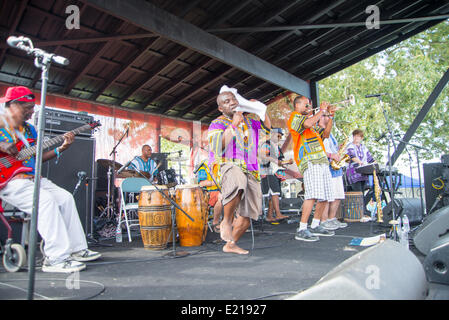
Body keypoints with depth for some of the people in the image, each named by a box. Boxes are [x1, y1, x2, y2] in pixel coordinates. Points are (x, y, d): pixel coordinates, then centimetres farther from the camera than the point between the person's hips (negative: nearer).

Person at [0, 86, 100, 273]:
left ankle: (77, 249, 0)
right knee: (46, 200, -28)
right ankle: (56, 258, -26)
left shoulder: (29, 129, 17)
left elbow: (38, 157, 15)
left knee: (65, 198, -6)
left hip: (33, 178, 8)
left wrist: (62, 147, 4)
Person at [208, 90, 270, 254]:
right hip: (226, 166, -6)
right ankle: (226, 221, -19)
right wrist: (233, 125, -19)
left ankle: (230, 244, 26)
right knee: (236, 181, -43)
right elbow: (217, 149, -19)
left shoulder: (247, 120, 16)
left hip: (250, 171, 7)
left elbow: (266, 128, 31)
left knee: (249, 213, 5)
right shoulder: (217, 124, -2)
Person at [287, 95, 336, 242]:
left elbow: (325, 134, 29)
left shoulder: (312, 123, 30)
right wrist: (322, 110, -4)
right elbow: (308, 123, -19)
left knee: (325, 196, 8)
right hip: (310, 161, -9)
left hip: (322, 161, 9)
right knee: (313, 195, -21)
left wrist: (330, 116, 21)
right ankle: (302, 230, -17)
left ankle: (315, 226, 20)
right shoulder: (294, 117, 2)